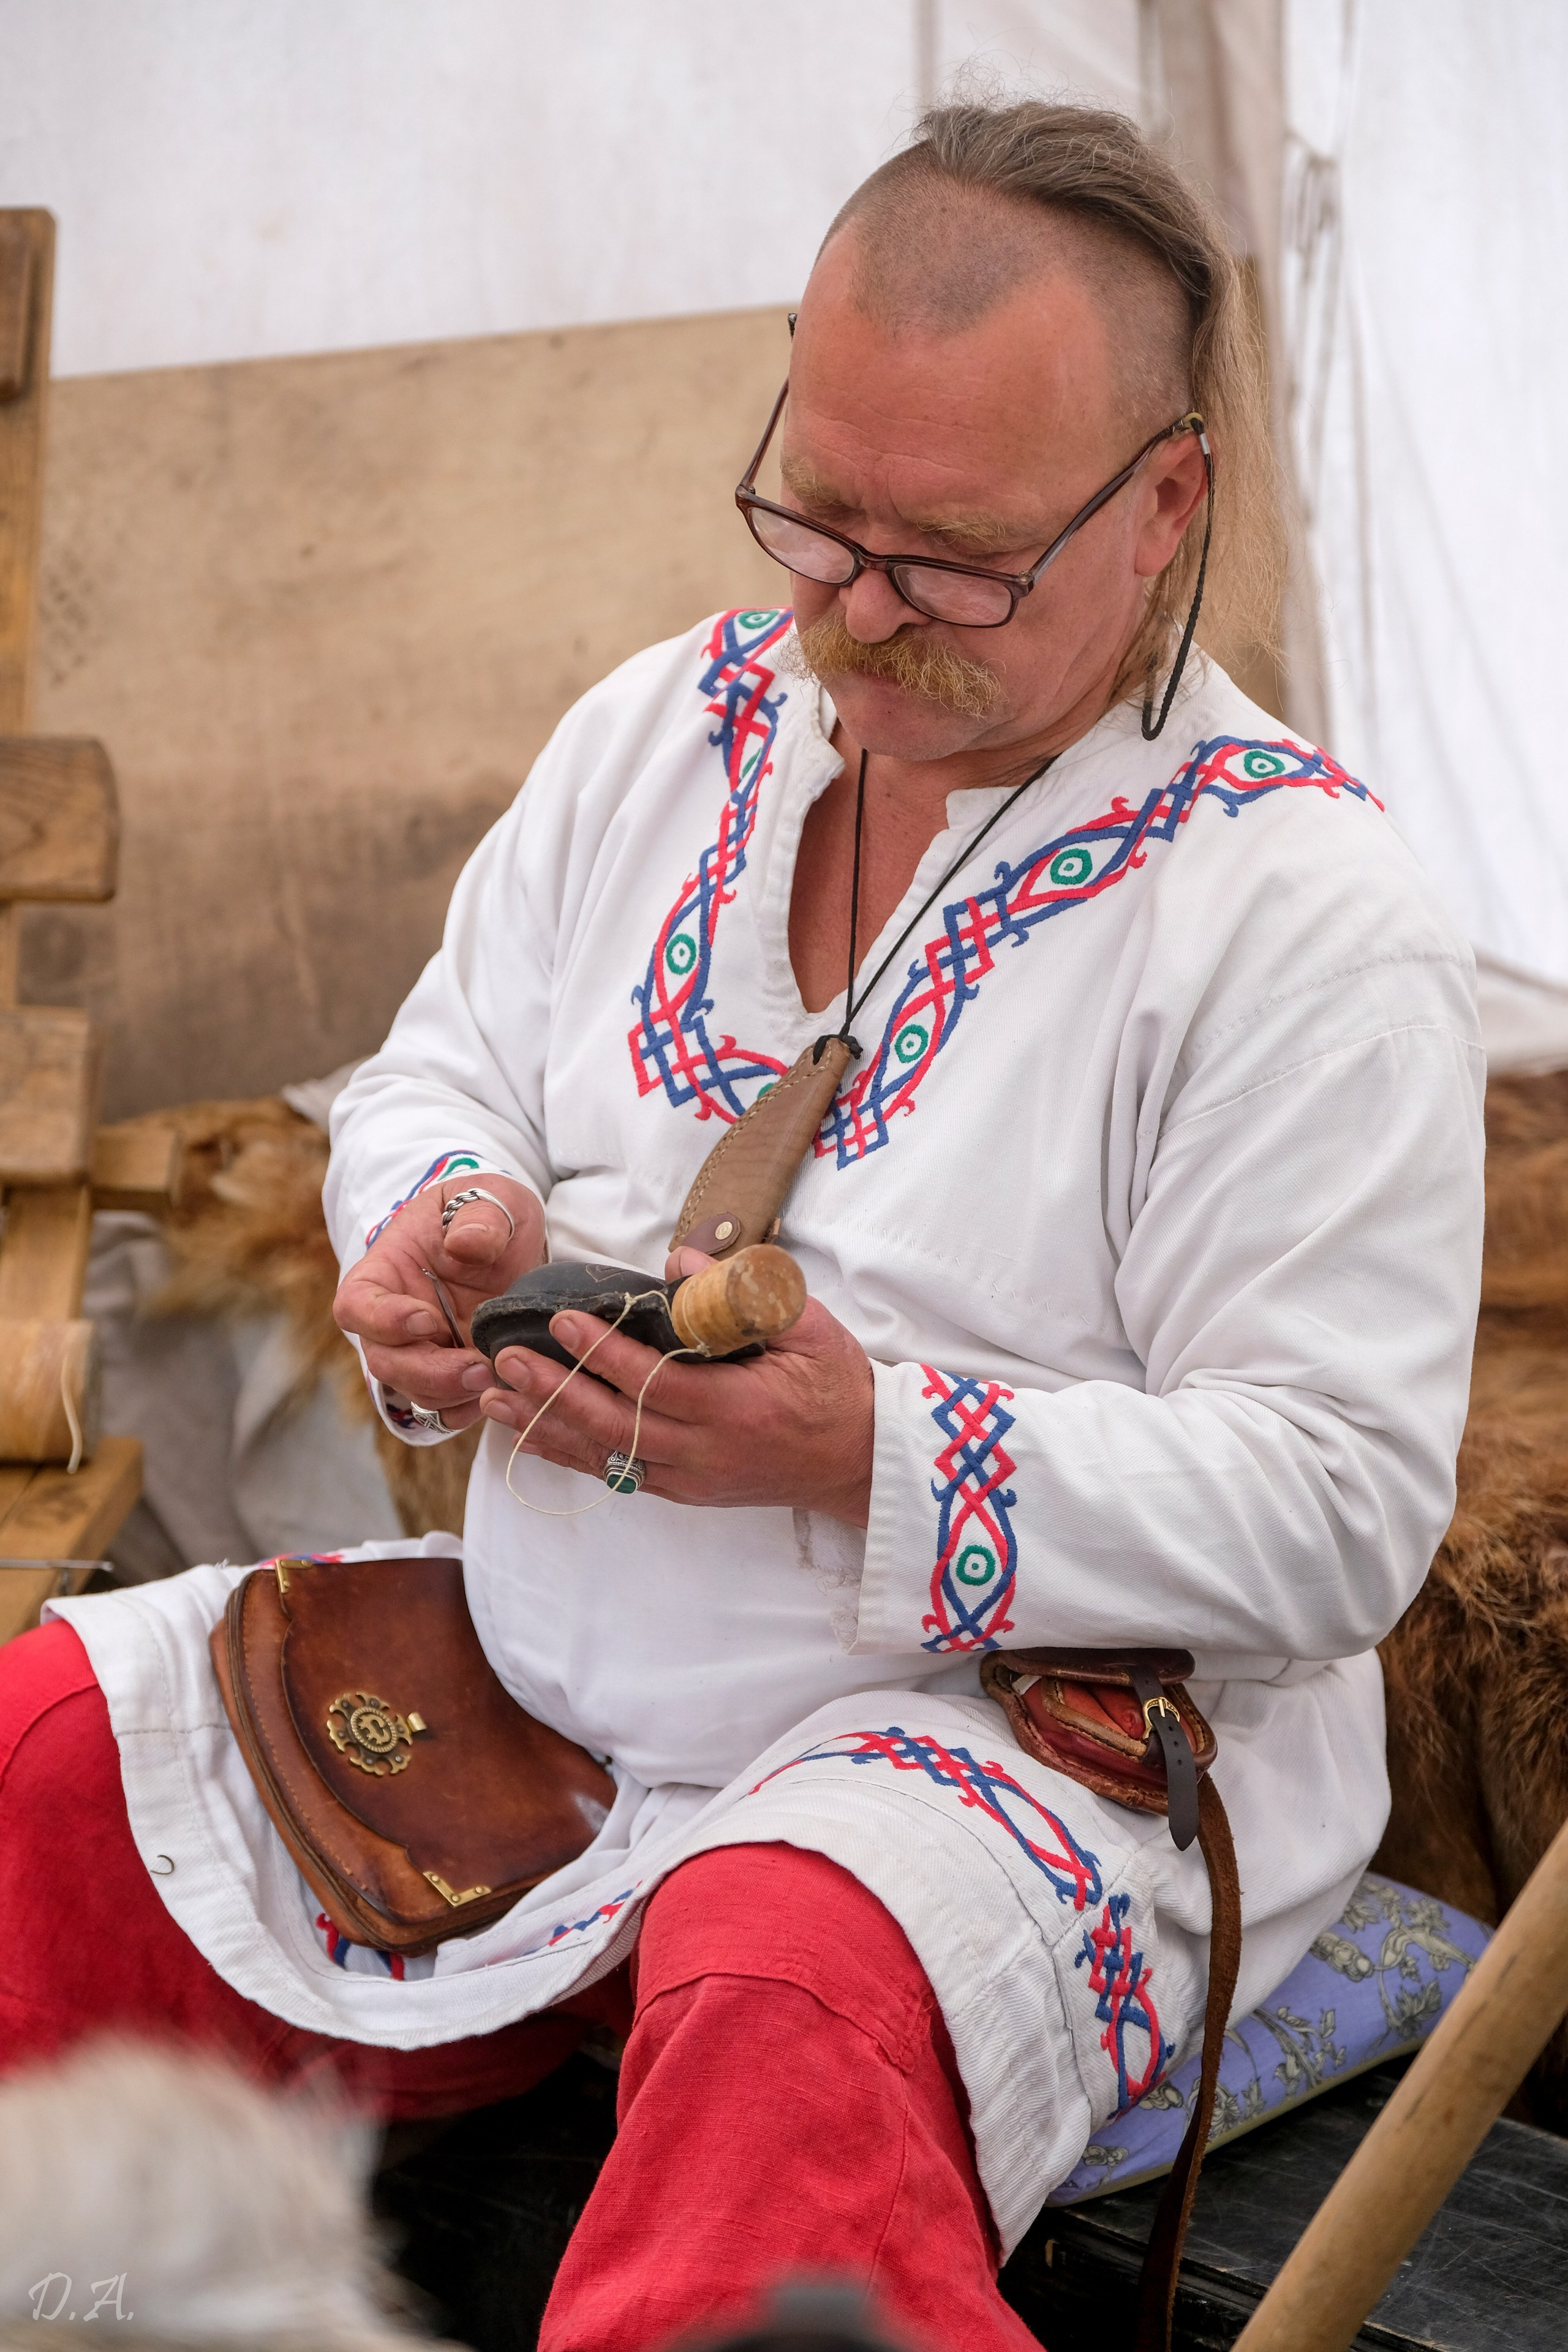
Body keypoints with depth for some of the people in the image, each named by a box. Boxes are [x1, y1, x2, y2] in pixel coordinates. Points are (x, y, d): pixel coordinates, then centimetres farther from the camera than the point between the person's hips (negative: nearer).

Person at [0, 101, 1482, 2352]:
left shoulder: (1305, 913, -12)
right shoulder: (664, 727, 7)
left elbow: (1336, 1510, -15)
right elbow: (437, 1070, 16)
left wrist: (872, 1453, -27)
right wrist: (449, 1229, -10)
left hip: (1027, 1728, -6)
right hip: (541, 1653, 7)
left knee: (782, 2021, -39)